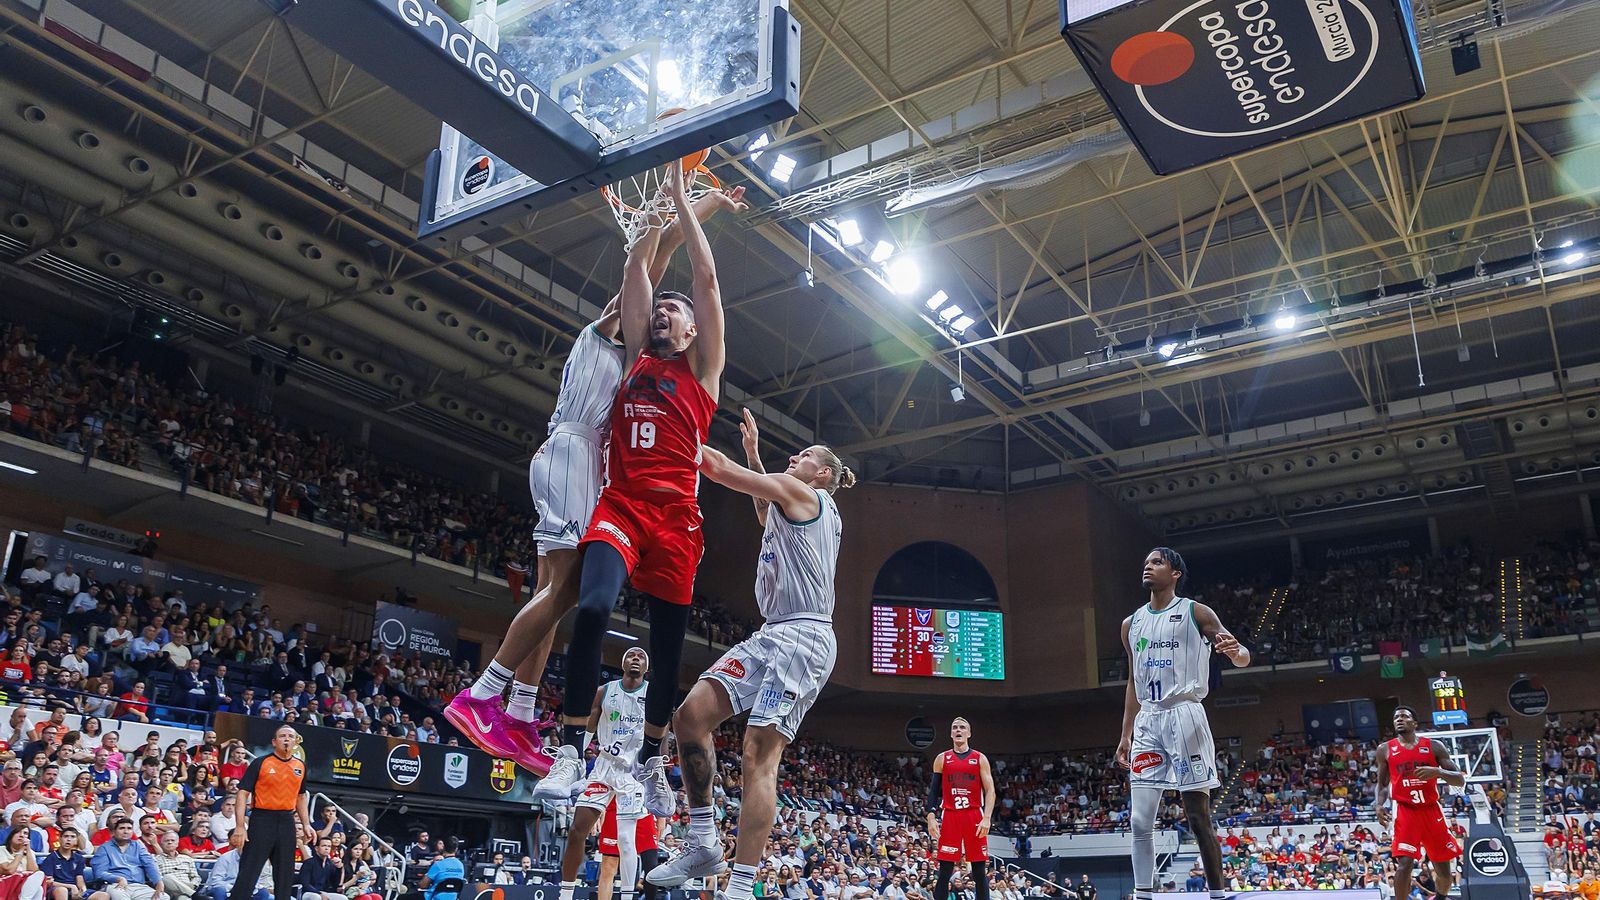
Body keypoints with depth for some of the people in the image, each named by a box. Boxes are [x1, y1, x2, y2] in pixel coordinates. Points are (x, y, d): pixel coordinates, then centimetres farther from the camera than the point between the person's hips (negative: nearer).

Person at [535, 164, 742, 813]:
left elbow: (706, 278, 7)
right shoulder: (637, 357, 19)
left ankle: (651, 760, 24)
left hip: (676, 515, -1)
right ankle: (572, 750, -18)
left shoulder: (703, 366, 12)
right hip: (620, 503, 1)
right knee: (592, 608, -24)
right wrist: (662, 203, 19)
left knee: (667, 643, 6)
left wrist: (681, 196, 11)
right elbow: (636, 267, 17)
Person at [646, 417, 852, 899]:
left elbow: (719, 469, -6)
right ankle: (702, 845, 1)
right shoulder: (794, 507, 25)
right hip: (771, 635, 9)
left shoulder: (803, 494, -1)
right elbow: (766, 513, 48)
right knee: (691, 714, -4)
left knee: (758, 756, -16)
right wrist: (753, 451, 43)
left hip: (801, 636, -9)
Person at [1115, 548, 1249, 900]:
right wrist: (1125, 735, 16)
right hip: (1147, 721, 5)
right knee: (1141, 820, 0)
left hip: (1184, 715, -5)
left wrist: (1235, 652, -30)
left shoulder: (1196, 612, 0)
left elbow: (1243, 657, -5)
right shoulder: (1131, 624, 15)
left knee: (1198, 815, -3)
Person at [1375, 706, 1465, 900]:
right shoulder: (1385, 749, 5)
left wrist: (1437, 771, -20)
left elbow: (1461, 780, -1)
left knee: (1444, 871, 10)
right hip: (1405, 812, -1)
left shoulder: (1434, 747, 2)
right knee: (1404, 863, -18)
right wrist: (1379, 805, -5)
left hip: (1432, 811, 1)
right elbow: (1382, 784, 14)